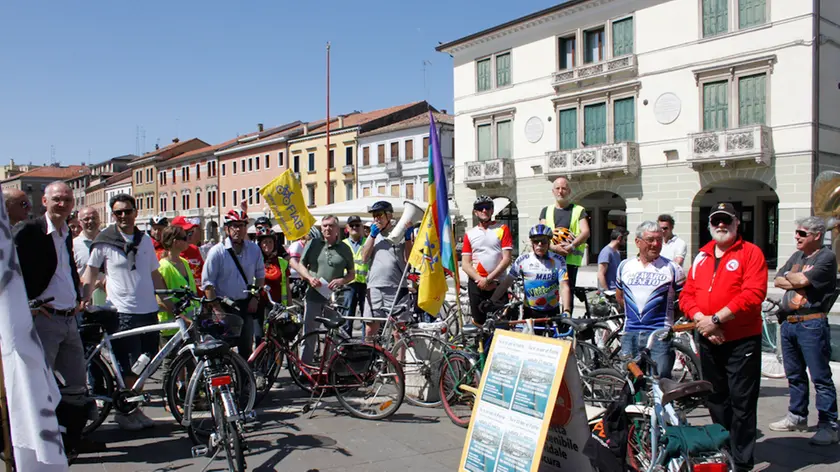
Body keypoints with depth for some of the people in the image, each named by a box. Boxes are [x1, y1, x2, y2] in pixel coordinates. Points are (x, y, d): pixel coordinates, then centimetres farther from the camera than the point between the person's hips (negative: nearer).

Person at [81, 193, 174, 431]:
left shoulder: (145, 240, 11)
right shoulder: (104, 242, -2)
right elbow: (91, 271, 2)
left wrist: (169, 301, 16)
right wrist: (85, 298, -10)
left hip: (149, 310, 5)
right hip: (122, 312, -5)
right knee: (130, 367, -3)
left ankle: (135, 408, 26)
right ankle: (125, 411, 16)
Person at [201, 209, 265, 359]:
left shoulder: (254, 249, 4)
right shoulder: (217, 251, -8)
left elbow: (260, 275, 16)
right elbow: (207, 283, -8)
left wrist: (255, 296, 5)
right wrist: (217, 309, -14)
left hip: (245, 306, 3)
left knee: (246, 348, 7)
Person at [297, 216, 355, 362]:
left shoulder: (344, 249, 7)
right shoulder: (313, 244, 7)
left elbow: (352, 274, 10)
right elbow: (301, 266, 11)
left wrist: (341, 281, -11)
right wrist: (310, 278, -8)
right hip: (313, 295, 0)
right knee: (308, 333, 2)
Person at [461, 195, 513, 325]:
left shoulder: (502, 229, 2)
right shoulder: (469, 234, 9)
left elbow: (506, 259, -5)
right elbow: (465, 264, 4)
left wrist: (488, 279, -12)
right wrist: (480, 280, -12)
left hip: (497, 284, -2)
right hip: (476, 284, 2)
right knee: (478, 322, 8)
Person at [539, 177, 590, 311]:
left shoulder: (578, 210, 12)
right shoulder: (546, 211, 18)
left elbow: (585, 232, -1)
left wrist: (571, 246, -18)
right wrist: (553, 247, -14)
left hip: (570, 258, -1)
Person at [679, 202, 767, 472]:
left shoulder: (750, 253, -5)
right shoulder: (701, 257, 12)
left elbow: (753, 294, -18)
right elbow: (687, 294, 7)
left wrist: (717, 319, -20)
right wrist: (701, 319, -12)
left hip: (742, 341, -6)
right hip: (708, 341, 6)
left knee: (742, 404, 0)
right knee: (716, 401, 17)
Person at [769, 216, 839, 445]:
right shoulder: (797, 256, 17)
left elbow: (801, 280, -19)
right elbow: (777, 281, 9)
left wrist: (789, 276, 1)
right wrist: (796, 282, -8)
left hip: (812, 324, -8)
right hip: (789, 322, 8)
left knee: (820, 377, -4)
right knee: (794, 375, 16)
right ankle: (797, 416, 28)